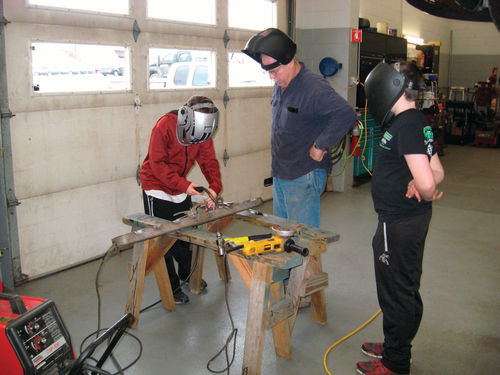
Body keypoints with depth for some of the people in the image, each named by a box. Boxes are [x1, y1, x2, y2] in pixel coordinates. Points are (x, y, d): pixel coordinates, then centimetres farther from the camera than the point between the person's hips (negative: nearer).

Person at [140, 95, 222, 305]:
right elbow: (158, 164, -26)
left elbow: (209, 161, -9)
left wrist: (214, 188, -25)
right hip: (157, 188, -5)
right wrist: (184, 185, -34)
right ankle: (171, 287, 14)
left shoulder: (203, 132, -9)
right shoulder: (164, 127, -26)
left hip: (181, 190, 6)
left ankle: (187, 274, 38)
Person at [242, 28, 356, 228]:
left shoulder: (314, 87, -19)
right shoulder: (280, 85, 9)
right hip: (280, 174, 9)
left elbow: (346, 114, -30)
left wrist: (320, 146, -23)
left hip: (304, 176, -9)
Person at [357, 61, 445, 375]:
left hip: (399, 224, -10)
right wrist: (420, 187, -4)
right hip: (413, 218, 10)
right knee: (406, 289, 22)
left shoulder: (406, 125, -22)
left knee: (396, 292, 5)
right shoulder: (419, 121, 9)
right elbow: (437, 173, 14)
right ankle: (397, 346, 40)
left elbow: (427, 182, -31)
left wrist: (426, 195, -9)